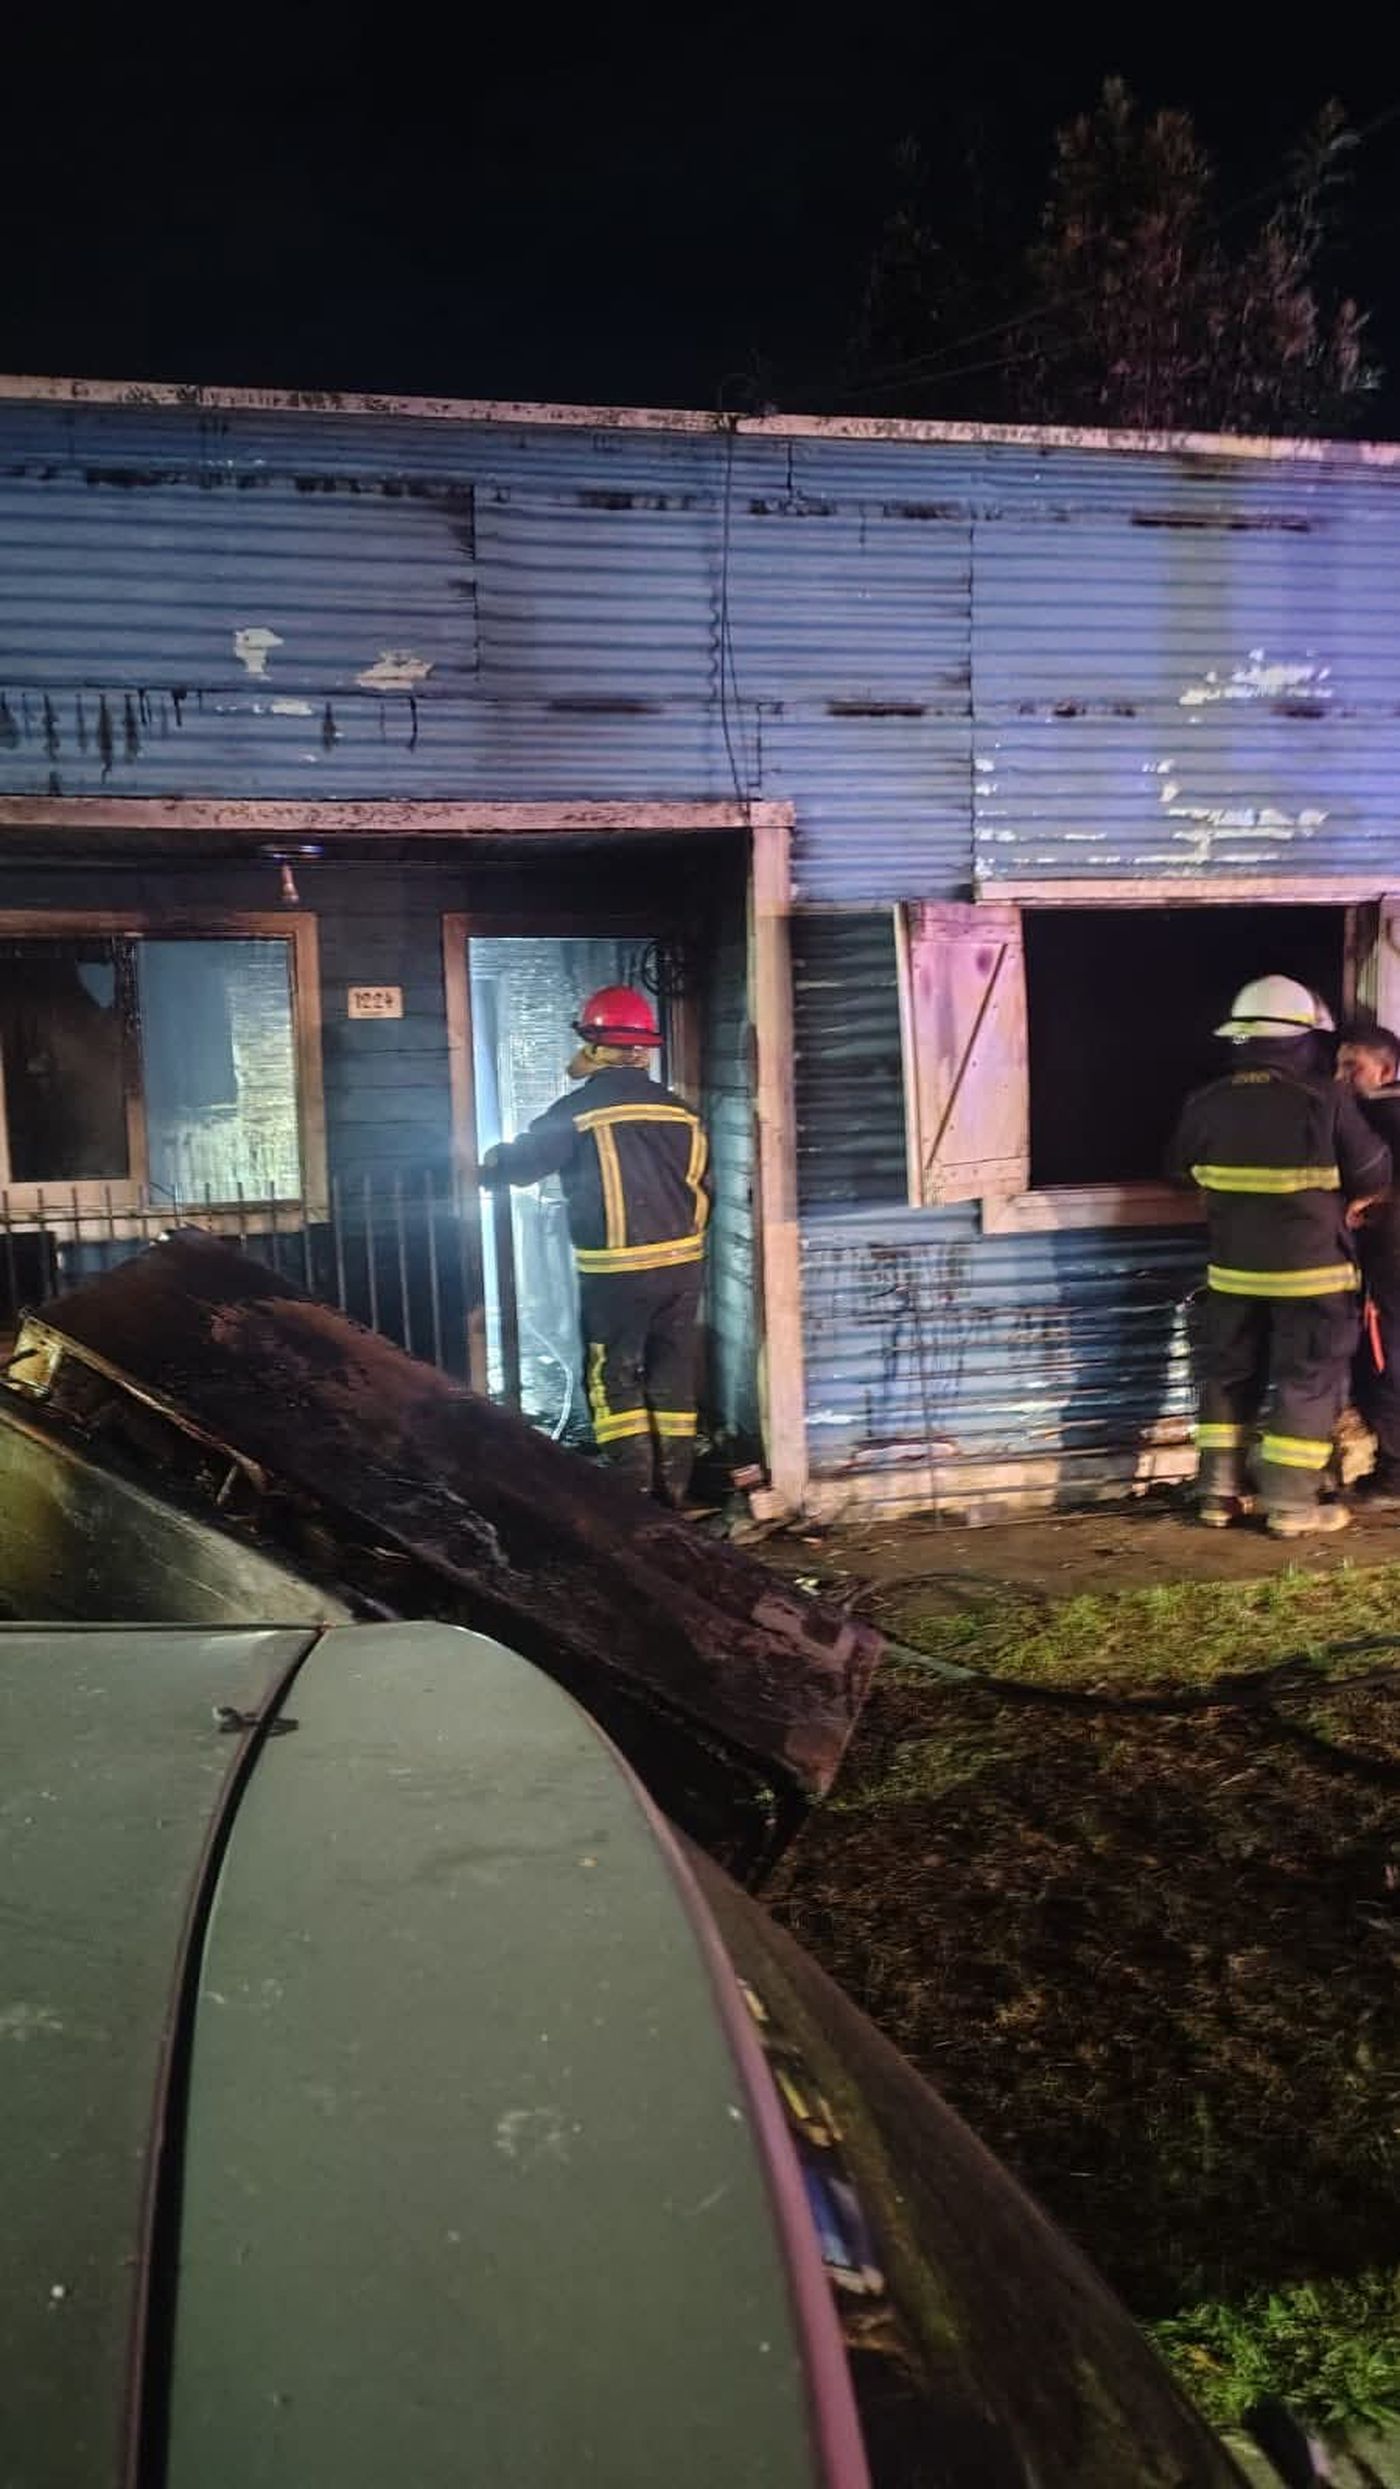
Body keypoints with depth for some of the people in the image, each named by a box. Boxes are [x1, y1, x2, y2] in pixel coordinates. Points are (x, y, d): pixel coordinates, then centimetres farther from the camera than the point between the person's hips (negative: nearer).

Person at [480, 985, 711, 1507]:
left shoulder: (580, 1110, -8)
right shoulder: (680, 1112, 7)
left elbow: (523, 1161, 0)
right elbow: (702, 1189, 11)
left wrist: (489, 1166, 21)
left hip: (615, 1272, -4)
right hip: (682, 1265, 5)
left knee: (614, 1381, 5)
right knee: (671, 1379, 12)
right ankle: (672, 1494, 16)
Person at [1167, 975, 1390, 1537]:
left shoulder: (1208, 1102, -1)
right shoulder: (1326, 1098, -14)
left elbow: (1182, 1171, 14)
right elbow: (1374, 1175, -6)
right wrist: (1339, 1203, 15)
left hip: (1233, 1268, 4)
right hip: (1311, 1269, -4)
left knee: (1228, 1375, 14)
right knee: (1309, 1382, 5)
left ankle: (1218, 1493, 17)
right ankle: (1291, 1505, 6)